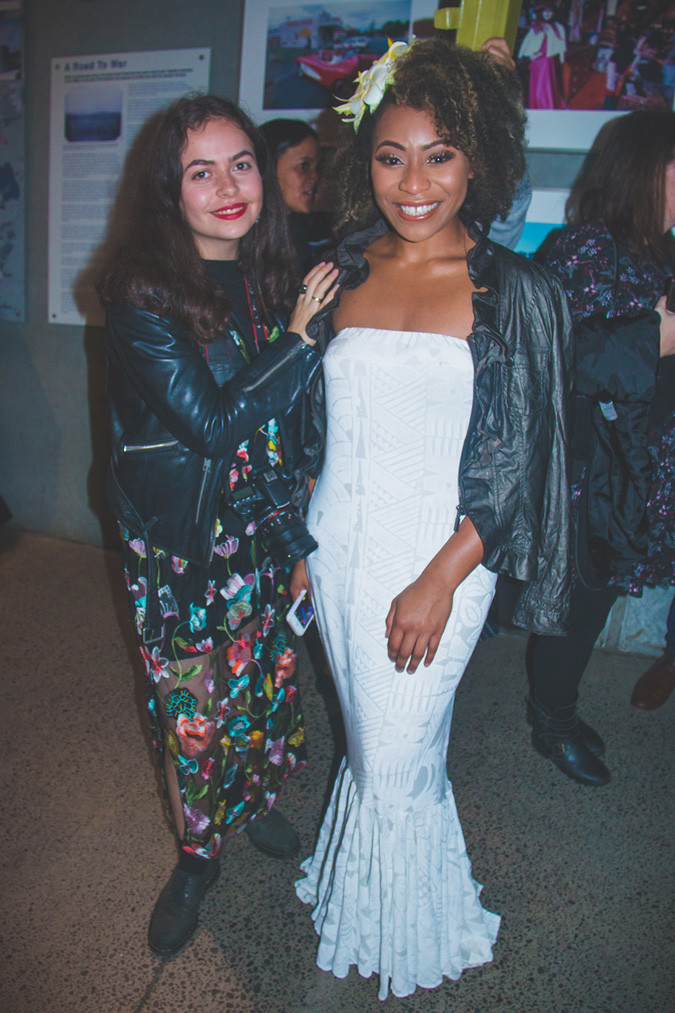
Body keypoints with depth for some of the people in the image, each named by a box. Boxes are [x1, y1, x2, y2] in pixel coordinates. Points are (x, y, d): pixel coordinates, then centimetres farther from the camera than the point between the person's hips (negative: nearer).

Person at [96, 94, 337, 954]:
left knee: (267, 675, 17)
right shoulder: (141, 291, -15)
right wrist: (299, 340, -16)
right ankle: (198, 850, 37)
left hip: (263, 527, 5)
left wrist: (297, 530, 9)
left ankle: (253, 800, 47)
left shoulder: (271, 278, 3)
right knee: (194, 698, 9)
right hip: (180, 540, -5)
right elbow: (210, 421, -22)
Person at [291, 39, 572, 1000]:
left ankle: (404, 939, 42)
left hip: (439, 561, -3)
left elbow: (515, 461, -8)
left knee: (396, 762, 11)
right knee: (372, 743, 21)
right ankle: (362, 886, 50)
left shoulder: (516, 291, -7)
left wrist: (440, 581, -13)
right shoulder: (342, 272, 4)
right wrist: (304, 542, 8)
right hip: (339, 551, 4)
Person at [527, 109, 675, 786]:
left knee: (590, 597, 17)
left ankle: (554, 709, 37)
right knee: (581, 600, 5)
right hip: (591, 476, -8)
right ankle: (554, 723, 29)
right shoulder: (587, 250, -14)